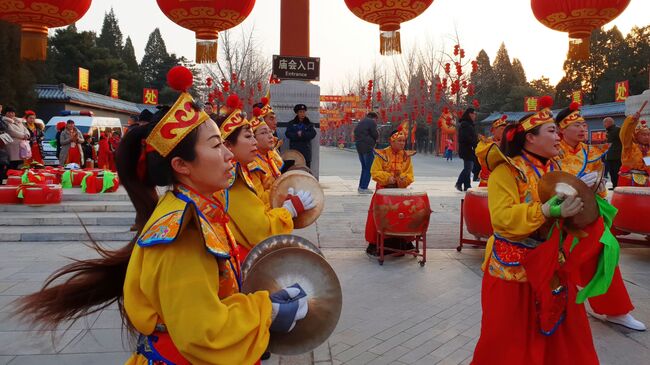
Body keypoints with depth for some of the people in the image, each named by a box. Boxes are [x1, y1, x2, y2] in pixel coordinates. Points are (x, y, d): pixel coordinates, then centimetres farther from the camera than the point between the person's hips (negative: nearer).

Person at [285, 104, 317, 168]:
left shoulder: (309, 124, 10)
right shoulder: (292, 123, 10)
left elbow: (313, 134, -5)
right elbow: (288, 134, -3)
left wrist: (302, 134, -13)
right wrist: (297, 134, -14)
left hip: (306, 150, 1)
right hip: (294, 150, -1)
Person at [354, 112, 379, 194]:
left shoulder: (361, 122, 20)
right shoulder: (372, 122, -5)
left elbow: (355, 132, 19)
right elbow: (375, 135, -8)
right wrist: (375, 138, 12)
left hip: (359, 147, 8)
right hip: (367, 147, -8)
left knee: (364, 167, 17)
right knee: (368, 168, -4)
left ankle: (361, 187, 19)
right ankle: (363, 188, -8)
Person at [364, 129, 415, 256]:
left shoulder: (406, 156, 5)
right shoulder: (382, 154, -4)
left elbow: (410, 175, 5)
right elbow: (374, 172, -7)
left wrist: (404, 179, -17)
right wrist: (387, 177, -20)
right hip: (383, 190, -2)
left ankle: (402, 244, 13)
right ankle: (375, 244, 2)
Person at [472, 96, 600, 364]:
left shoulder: (554, 169, 9)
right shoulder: (506, 170, -13)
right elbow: (502, 218, -24)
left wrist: (581, 199, 1)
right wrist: (547, 211, -32)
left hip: (552, 265, 7)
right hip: (513, 268, -6)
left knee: (563, 332, 14)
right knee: (509, 338, 3)